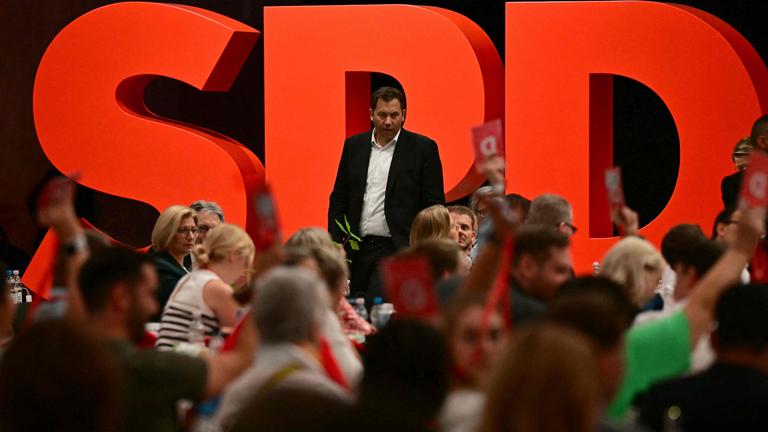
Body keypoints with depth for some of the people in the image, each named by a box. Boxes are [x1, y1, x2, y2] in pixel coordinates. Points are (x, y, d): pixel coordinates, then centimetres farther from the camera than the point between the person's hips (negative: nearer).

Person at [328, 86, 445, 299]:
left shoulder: (423, 148, 0)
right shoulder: (354, 146, 12)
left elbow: (435, 205, 0)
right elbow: (338, 199, 14)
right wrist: (335, 243, 4)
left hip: (397, 250, -4)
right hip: (357, 250, 4)